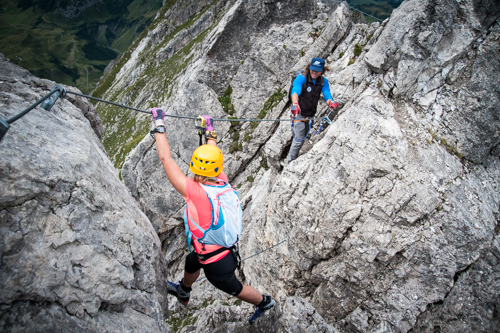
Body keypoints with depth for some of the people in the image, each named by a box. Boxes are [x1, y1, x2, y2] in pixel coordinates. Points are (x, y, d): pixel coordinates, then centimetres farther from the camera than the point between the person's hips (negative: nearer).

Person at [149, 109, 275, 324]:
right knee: (191, 264, 34)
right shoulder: (223, 183, -17)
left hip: (215, 262, -7)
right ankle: (183, 293, 65)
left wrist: (159, 125, -21)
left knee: (233, 288, 22)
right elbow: (214, 155, 3)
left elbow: (166, 159, -30)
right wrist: (209, 130, 17)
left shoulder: (195, 191, -35)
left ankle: (264, 302, 47)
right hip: (226, 247, 8)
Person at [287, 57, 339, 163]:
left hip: (311, 115, 6)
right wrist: (295, 104, -57)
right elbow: (295, 91, -37)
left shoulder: (324, 81, -4)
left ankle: (293, 160, 34)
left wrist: (331, 103, -36)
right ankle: (290, 162, 4)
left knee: (303, 138, 17)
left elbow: (327, 95, -11)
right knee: (299, 139, -10)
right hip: (299, 114, -6)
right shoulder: (301, 78, -20)